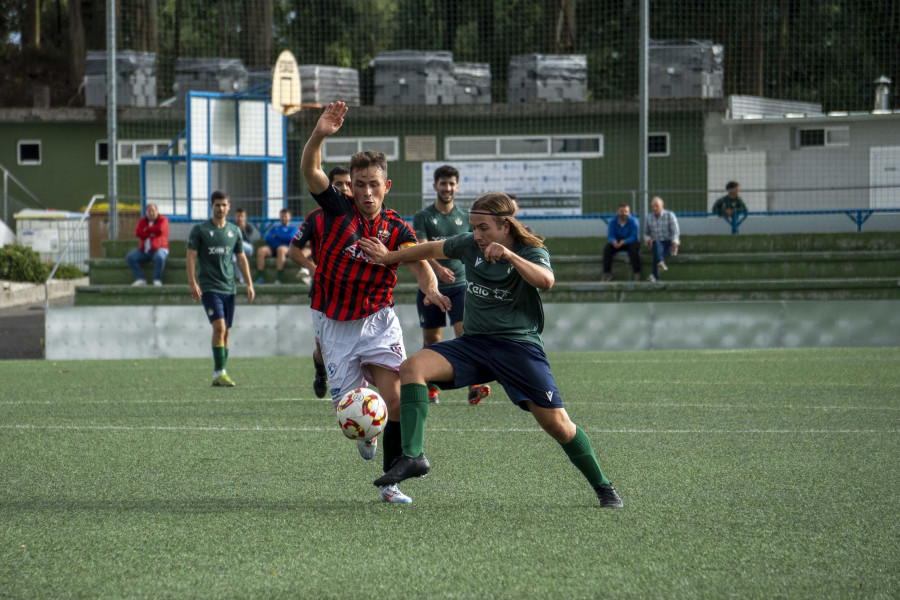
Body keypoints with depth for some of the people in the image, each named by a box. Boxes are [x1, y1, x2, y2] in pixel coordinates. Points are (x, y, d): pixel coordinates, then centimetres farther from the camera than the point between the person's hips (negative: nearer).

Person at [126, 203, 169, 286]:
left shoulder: (163, 220, 2)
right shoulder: (143, 221, 12)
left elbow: (159, 230, -19)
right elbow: (138, 233, -5)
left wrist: (147, 229, -4)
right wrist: (150, 234, -15)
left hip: (158, 249, -5)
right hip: (144, 250, 5)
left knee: (159, 257, -39)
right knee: (130, 257, -17)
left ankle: (157, 280, -23)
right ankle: (140, 279, -19)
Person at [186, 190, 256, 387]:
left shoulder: (234, 231, 12)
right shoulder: (200, 230, 0)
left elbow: (241, 258, 17)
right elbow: (191, 257, -2)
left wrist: (249, 284, 10)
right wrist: (192, 283, -13)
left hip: (229, 288, 5)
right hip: (209, 287, -5)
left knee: (226, 332, 5)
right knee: (219, 327, -18)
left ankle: (219, 375, 11)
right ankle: (219, 373, -16)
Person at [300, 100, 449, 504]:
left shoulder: (396, 229, -3)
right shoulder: (337, 208, -5)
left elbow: (418, 262, -17)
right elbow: (310, 171, -20)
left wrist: (430, 287, -39)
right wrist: (319, 135, -38)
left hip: (378, 321, 0)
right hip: (335, 323, 0)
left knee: (394, 401, -15)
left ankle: (391, 483, -3)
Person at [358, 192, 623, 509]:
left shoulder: (531, 252, -8)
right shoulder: (469, 245, 5)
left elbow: (545, 281, -30)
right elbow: (432, 249, 23)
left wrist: (508, 255, -38)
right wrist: (388, 257, 25)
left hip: (519, 345, -4)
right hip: (473, 343, 4)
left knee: (557, 424, -9)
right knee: (412, 367, -20)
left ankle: (603, 487, 12)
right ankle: (413, 456, -25)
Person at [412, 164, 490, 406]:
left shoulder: (465, 218, 9)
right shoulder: (423, 217, 0)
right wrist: (438, 268, -31)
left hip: (459, 284, 1)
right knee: (432, 340, 6)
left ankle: (474, 388, -22)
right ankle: (432, 388, 21)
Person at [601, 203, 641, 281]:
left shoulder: (633, 221, -13)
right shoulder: (613, 222, -4)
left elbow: (634, 237, -20)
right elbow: (610, 236, -10)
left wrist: (624, 242, -38)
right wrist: (614, 241, -35)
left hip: (630, 243, -3)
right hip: (617, 243, 3)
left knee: (634, 248, -36)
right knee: (607, 248, -25)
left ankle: (637, 273, -31)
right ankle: (607, 273, -22)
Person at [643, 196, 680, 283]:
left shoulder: (670, 215, -1)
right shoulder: (649, 217, 10)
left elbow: (675, 232, -9)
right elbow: (646, 233, 19)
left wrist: (675, 243, -27)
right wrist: (649, 239, -5)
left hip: (669, 243, -3)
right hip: (657, 243, 3)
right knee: (656, 243, -36)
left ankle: (655, 275, -47)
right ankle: (660, 263, -63)